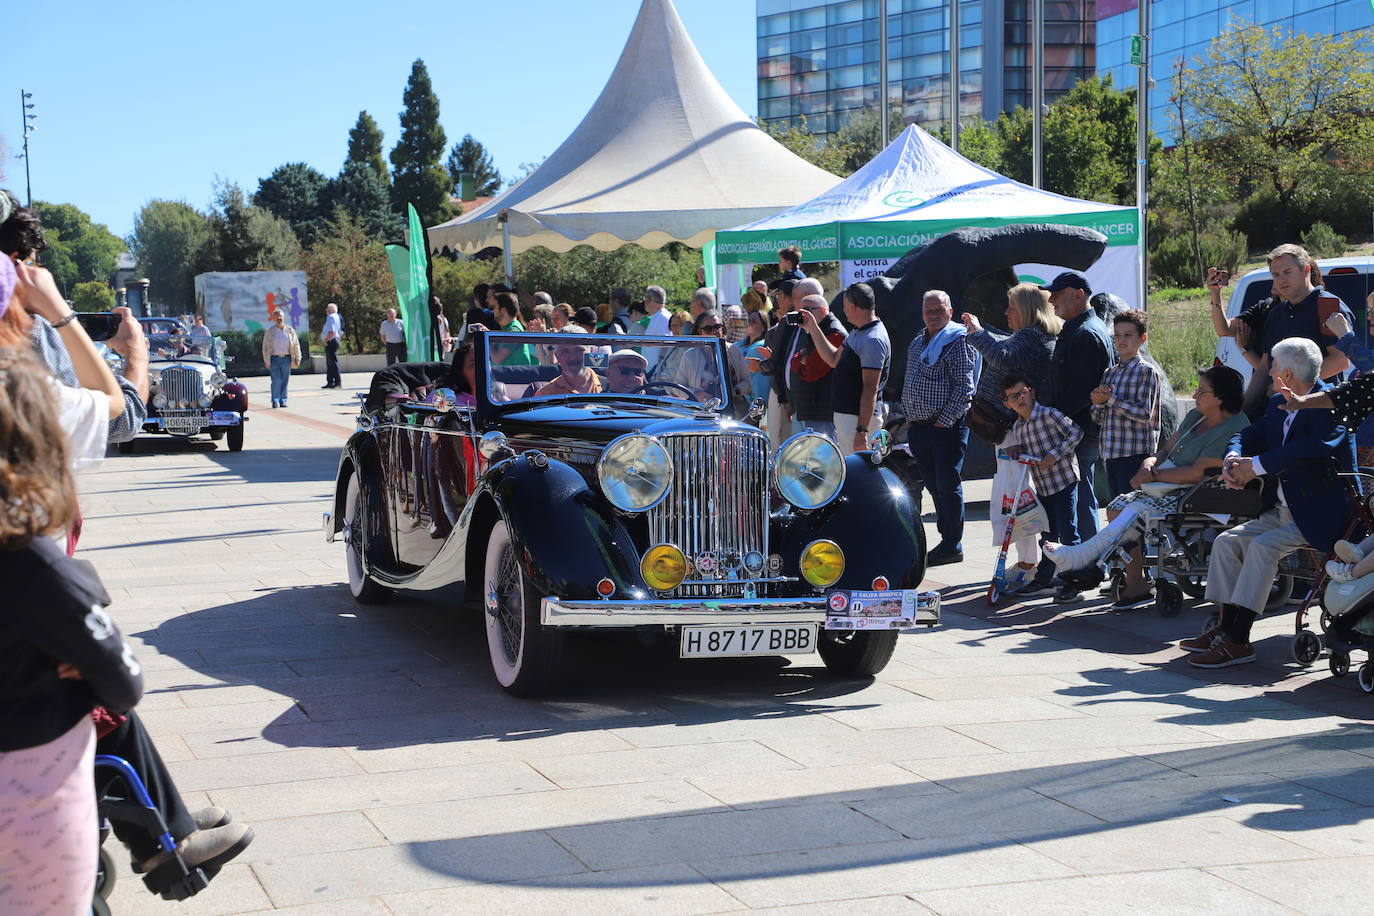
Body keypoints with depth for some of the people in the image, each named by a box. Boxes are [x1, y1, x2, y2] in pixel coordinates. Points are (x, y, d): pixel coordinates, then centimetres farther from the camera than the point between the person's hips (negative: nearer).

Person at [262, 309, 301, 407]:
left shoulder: (290, 331, 9)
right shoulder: (269, 332, 4)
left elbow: (296, 345, 12)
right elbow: (265, 348, 4)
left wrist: (297, 359, 7)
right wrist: (267, 362, -2)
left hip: (286, 359, 2)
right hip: (274, 359, -2)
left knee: (285, 380, 2)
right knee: (276, 380, -11)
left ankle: (283, 400, 11)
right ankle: (275, 401, -5)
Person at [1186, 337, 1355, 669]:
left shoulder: (1331, 402, -14)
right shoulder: (1278, 404, 12)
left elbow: (1317, 446, -30)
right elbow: (1248, 435, 17)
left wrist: (1256, 465, -25)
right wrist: (1233, 460, -9)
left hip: (1320, 514, -9)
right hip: (1279, 512, 9)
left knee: (1263, 547, -26)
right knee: (1226, 541, -3)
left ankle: (1238, 641, -24)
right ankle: (1226, 627, 0)